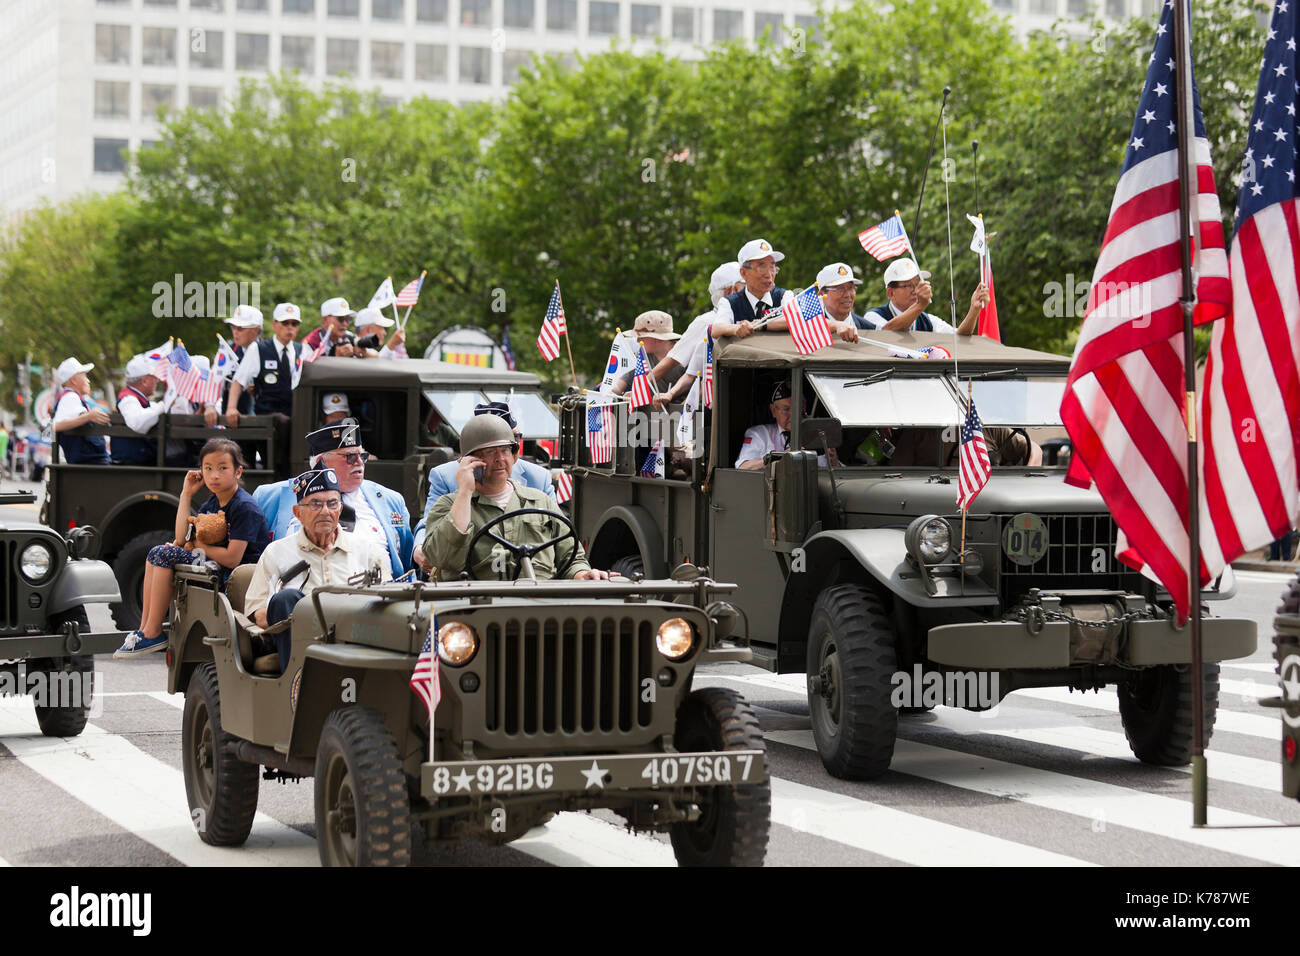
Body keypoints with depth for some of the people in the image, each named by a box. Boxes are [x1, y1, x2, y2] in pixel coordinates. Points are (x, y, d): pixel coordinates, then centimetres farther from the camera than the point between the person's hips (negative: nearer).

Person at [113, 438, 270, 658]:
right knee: (157, 553, 3)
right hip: (217, 570, 9)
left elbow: (232, 558, -21)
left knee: (165, 555, -17)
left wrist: (199, 545, -5)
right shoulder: (211, 504, 12)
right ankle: (144, 628, -1)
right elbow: (182, 539, 3)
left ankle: (152, 634, -12)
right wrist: (186, 494, 3)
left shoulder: (244, 507, -15)